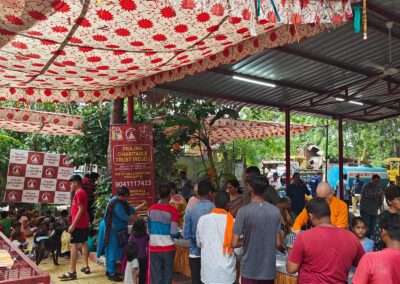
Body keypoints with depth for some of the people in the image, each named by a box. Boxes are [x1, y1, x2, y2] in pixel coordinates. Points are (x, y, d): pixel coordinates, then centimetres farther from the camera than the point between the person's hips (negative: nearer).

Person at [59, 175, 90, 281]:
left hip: (78, 224, -10)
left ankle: (72, 272, -9)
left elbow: (81, 210, -20)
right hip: (84, 223, 10)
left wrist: (73, 225, -21)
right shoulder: (82, 192, 15)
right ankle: (86, 266, 21)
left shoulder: (78, 193, -14)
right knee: (83, 244, 15)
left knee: (74, 245, -9)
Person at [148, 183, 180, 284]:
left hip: (154, 247, 3)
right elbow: (173, 233, -13)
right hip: (168, 248, -3)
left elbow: (149, 229, 11)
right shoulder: (173, 211, -12)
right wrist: (179, 234, 8)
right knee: (167, 275, 9)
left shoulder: (151, 209, 1)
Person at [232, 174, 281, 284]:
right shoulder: (276, 211, -4)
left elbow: (234, 243, -15)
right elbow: (278, 243, 1)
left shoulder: (244, 211, -16)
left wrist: (247, 241, 4)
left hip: (249, 270, -3)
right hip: (269, 269, 3)